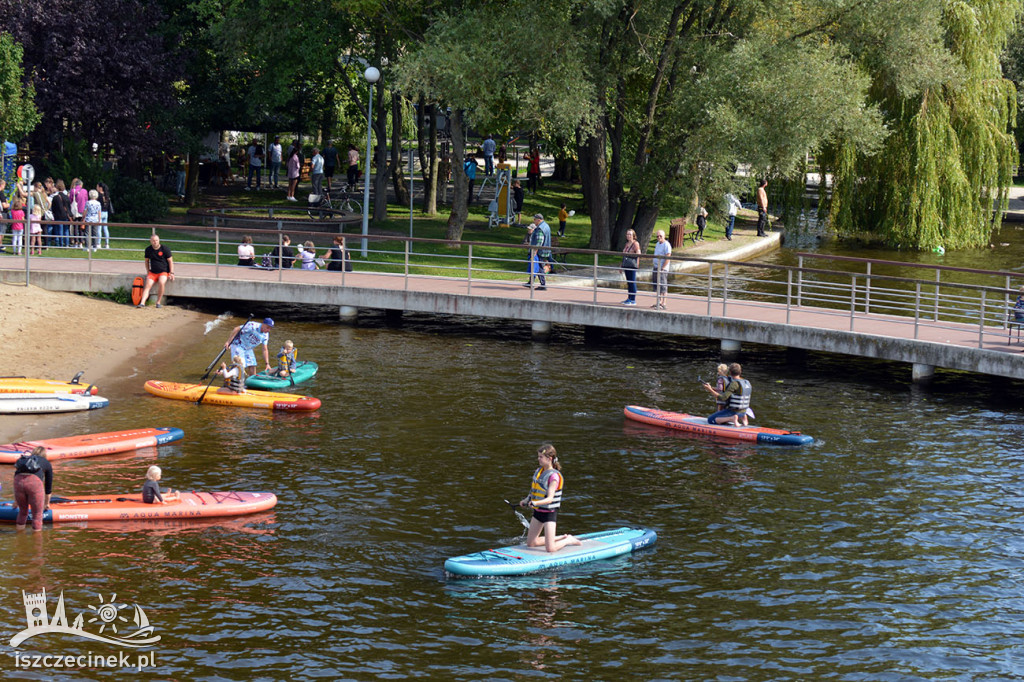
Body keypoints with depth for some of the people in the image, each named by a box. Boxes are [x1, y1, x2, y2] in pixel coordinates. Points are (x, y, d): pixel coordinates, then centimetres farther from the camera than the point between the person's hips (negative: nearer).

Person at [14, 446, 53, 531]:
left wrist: (16, 501, 61)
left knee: (22, 511, 25)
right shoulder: (46, 462, 30)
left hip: (18, 481, 3)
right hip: (35, 482, -3)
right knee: (37, 514, 12)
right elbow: (48, 486, 36)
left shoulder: (22, 459, 37)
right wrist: (47, 503, 51)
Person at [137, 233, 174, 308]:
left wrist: (171, 273, -8)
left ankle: (158, 302, -20)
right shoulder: (148, 249, 6)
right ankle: (142, 303, -29)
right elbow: (147, 261, 19)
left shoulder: (165, 249, -5)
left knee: (161, 283, -31)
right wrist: (148, 272, 10)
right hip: (152, 272, 3)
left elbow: (170, 261, -1)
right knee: (148, 285, -20)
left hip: (164, 272, -3)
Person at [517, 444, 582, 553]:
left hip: (549, 513, -8)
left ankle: (569, 540, 17)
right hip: (538, 512, 8)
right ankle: (561, 538, 27)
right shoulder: (539, 471, 5)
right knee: (530, 543, 14)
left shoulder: (554, 476, -20)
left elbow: (550, 498, -28)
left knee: (550, 548, -12)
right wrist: (527, 500, 10)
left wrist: (535, 503, -42)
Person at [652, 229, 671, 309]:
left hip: (662, 268, -9)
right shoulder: (657, 244, 17)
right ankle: (658, 303, 19)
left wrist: (662, 268, -19)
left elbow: (667, 258, -16)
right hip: (656, 267, 9)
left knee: (663, 287, -9)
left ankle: (663, 304, -10)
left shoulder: (666, 245, -12)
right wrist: (655, 267, 16)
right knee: (657, 287, 12)